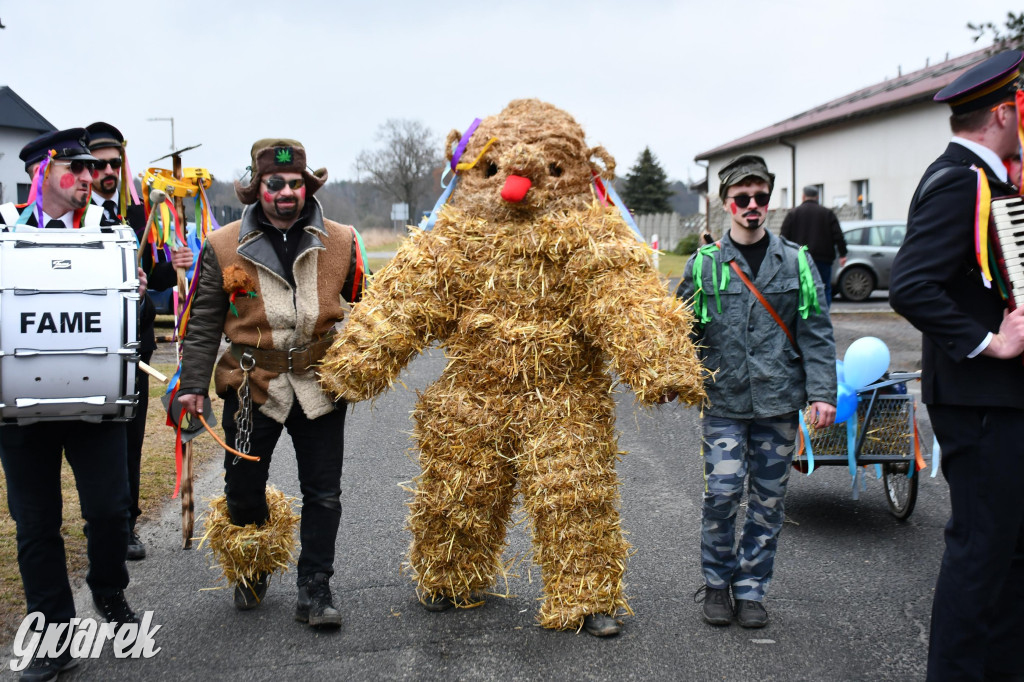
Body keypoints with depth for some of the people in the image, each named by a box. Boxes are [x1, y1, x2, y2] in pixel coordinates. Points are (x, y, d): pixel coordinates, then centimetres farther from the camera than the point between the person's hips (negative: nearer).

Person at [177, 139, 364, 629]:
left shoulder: (340, 242, 2)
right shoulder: (224, 247, -1)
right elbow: (203, 323, 3)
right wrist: (193, 384, -2)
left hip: (320, 386, 1)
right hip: (252, 386, 0)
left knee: (323, 495, 4)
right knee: (243, 491, 10)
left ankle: (314, 590, 18)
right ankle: (253, 571, 37)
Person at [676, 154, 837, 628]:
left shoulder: (795, 261, 5)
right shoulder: (703, 263, 3)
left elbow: (815, 333, 4)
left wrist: (822, 391, -4)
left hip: (778, 401, 2)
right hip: (723, 400, -1)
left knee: (768, 499, 7)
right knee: (722, 492, -8)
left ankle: (750, 588, 22)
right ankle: (716, 583, 15)